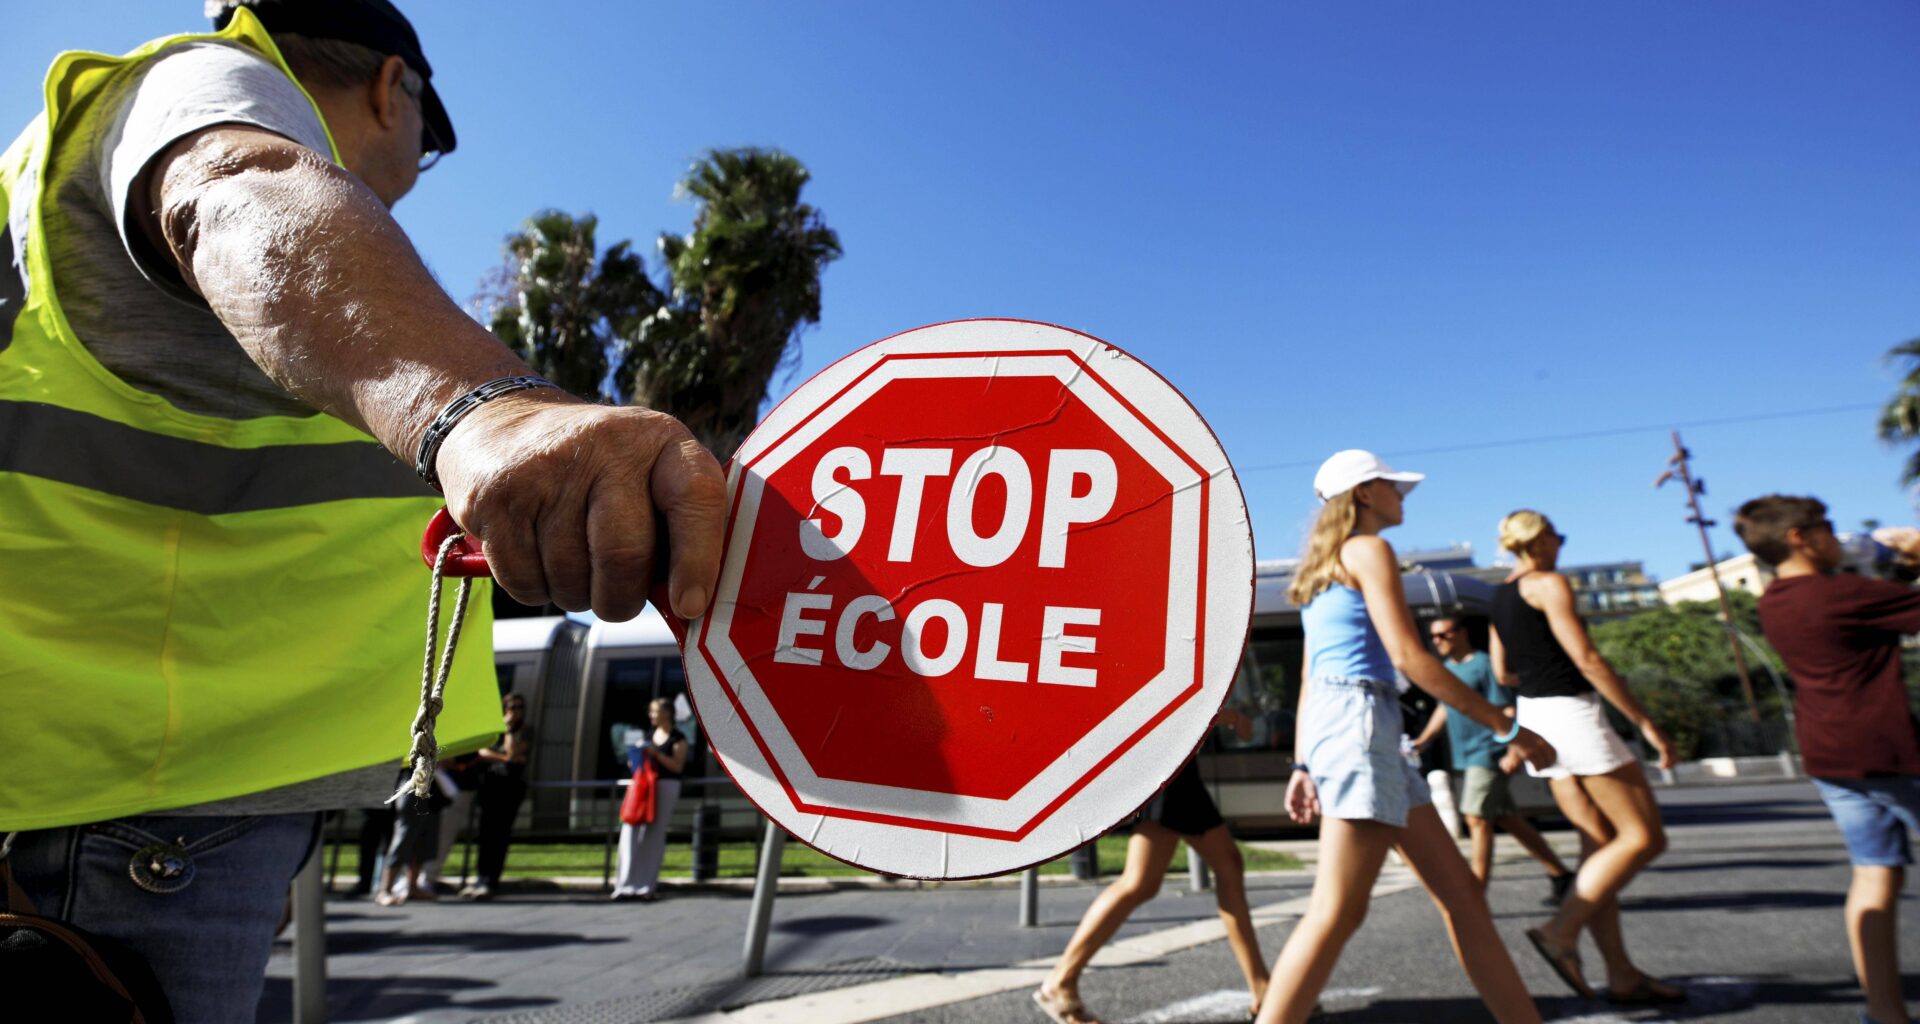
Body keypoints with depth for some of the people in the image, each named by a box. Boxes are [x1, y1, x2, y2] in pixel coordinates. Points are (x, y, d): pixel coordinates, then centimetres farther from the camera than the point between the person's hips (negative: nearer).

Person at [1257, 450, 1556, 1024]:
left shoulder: (1325, 571, 24)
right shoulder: (1368, 550, -3)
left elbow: (1309, 677, 20)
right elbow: (1409, 656, -12)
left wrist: (1305, 766, 17)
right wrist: (1508, 728, -7)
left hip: (1332, 720, 10)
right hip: (1358, 717, -10)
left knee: (1459, 891, 12)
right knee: (1339, 912, -12)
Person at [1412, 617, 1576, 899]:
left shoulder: (1482, 664, -11)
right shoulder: (1447, 668, 14)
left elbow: (1506, 710, -15)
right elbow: (1445, 707, 24)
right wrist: (1423, 739, 18)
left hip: (1487, 752, -8)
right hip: (1464, 757, 8)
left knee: (1477, 819, -10)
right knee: (1508, 819, 14)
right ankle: (1560, 873, 27)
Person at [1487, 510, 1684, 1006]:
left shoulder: (1500, 597, 14)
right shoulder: (1549, 584, -11)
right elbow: (1588, 660, -16)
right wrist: (1645, 721, -12)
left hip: (1535, 715, 9)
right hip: (1573, 714, -8)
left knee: (1600, 842, 10)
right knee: (1645, 837, -1)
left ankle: (1622, 974, 11)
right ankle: (1561, 931, -8)